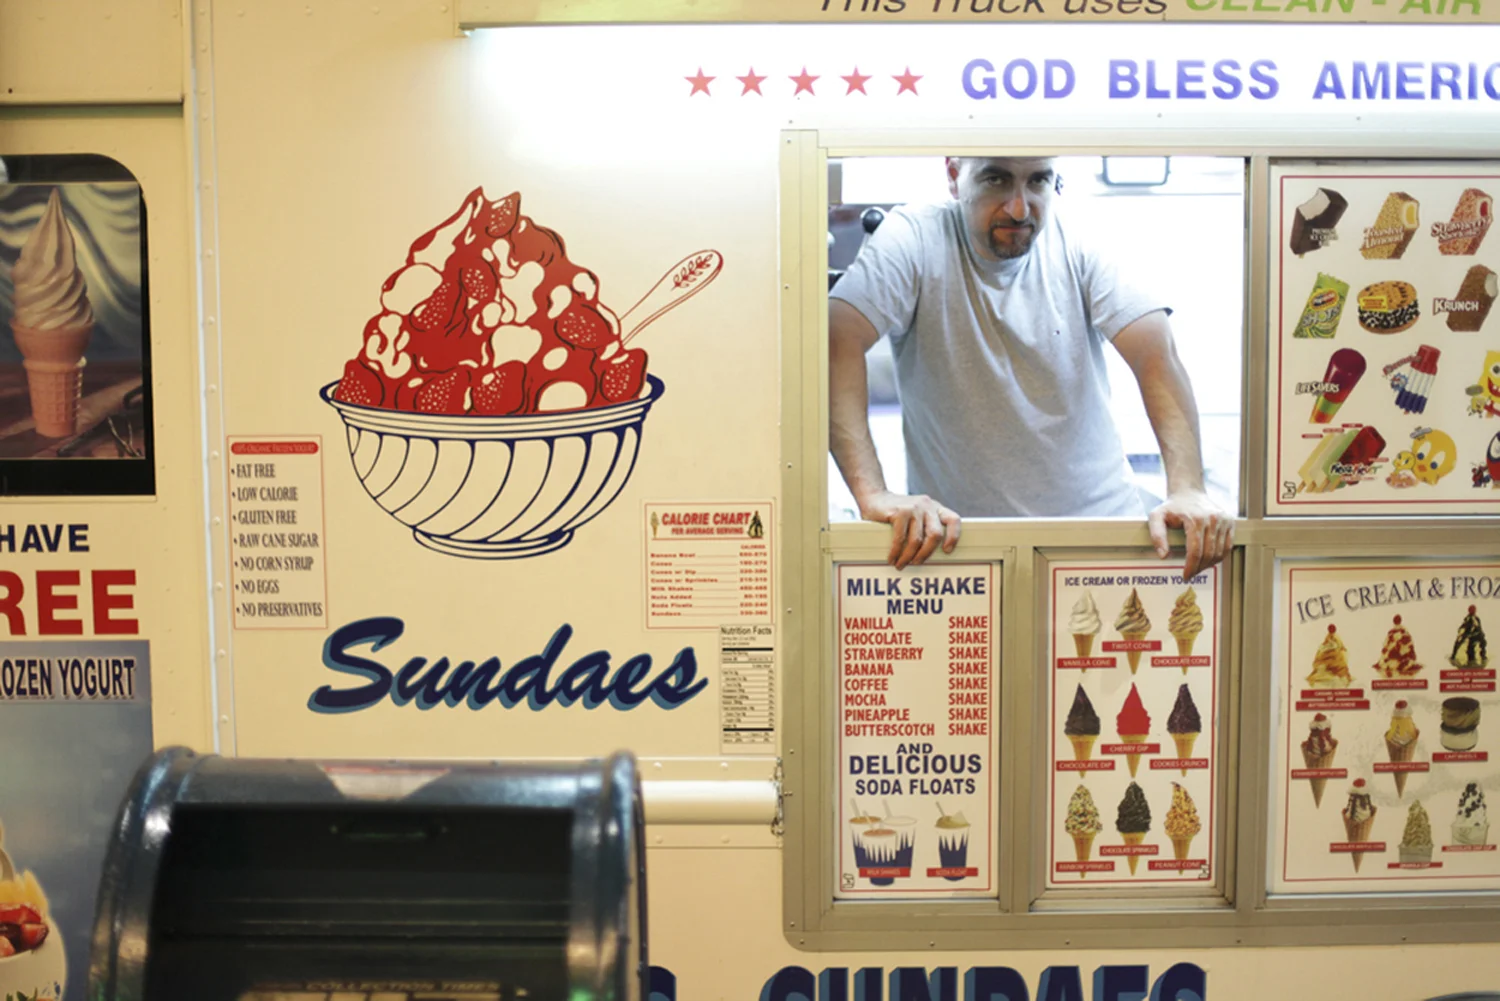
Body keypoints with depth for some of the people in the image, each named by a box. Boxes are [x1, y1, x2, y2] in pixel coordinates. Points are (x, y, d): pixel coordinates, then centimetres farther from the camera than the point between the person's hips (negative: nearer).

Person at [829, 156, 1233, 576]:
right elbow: (838, 342, -22)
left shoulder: (1080, 245, -2)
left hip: (1098, 514, 2)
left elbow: (1155, 353, -11)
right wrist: (873, 493, -34)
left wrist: (1187, 489, -26)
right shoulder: (913, 237, -9)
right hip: (952, 527, -2)